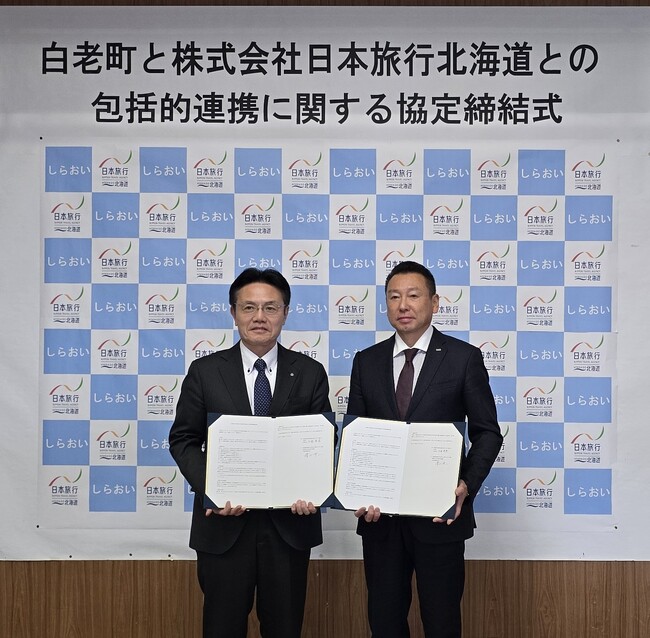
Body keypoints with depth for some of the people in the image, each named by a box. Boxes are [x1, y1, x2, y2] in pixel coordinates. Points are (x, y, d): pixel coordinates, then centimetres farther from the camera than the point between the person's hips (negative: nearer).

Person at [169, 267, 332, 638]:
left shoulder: (310, 373, 2)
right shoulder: (205, 372, 1)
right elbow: (183, 440, 2)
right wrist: (210, 489, -14)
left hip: (290, 521, 1)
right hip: (223, 522, 0)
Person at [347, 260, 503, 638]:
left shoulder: (464, 358, -2)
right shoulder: (366, 362, 7)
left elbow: (487, 433, 0)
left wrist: (466, 486, -15)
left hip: (440, 514, -3)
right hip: (379, 514, 3)